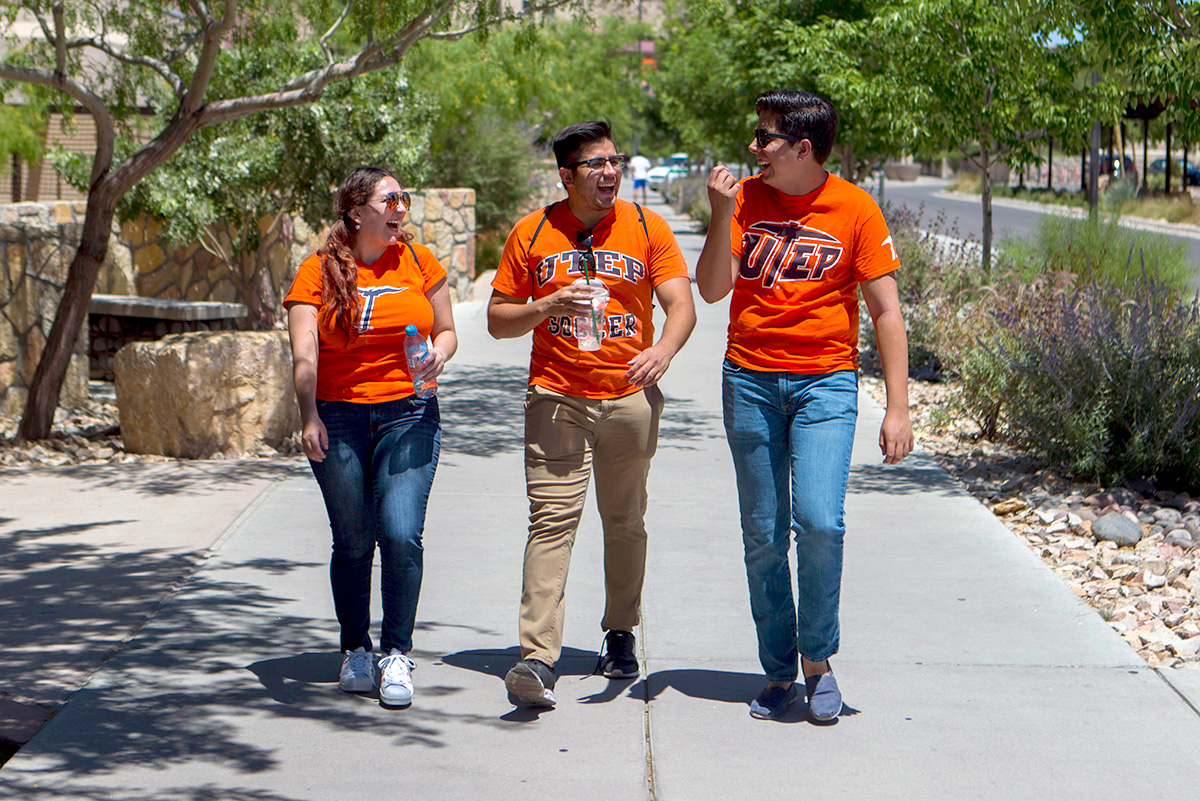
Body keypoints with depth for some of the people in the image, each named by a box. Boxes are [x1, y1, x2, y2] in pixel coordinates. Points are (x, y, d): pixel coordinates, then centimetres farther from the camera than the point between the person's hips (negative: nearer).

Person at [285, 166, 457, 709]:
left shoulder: (418, 262, 8)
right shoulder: (318, 272, 1)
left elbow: (446, 330, 16)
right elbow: (304, 353, -7)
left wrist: (439, 353, -7)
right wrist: (310, 417, -19)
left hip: (408, 414, 1)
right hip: (339, 416, -1)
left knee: (401, 535, -12)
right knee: (353, 542, 5)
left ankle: (396, 654, 0)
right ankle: (355, 651, 22)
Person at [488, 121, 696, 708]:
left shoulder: (646, 227, 4)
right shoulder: (532, 233, 4)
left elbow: (681, 303, -4)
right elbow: (498, 321, 7)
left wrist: (662, 351, -24)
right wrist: (547, 306, -13)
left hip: (630, 396, 1)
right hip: (556, 398, -1)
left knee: (624, 521, 11)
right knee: (551, 520, -11)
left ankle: (620, 634, 28)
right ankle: (538, 657, -18)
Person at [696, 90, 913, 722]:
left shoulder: (854, 208, -3)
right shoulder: (745, 198, 4)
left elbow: (886, 311, -2)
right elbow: (712, 289, -1)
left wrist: (898, 407, -6)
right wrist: (722, 215, -14)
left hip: (826, 381, -2)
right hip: (751, 380, 3)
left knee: (819, 521, -18)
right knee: (763, 537, 4)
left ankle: (818, 660, 1)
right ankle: (778, 673, 16)